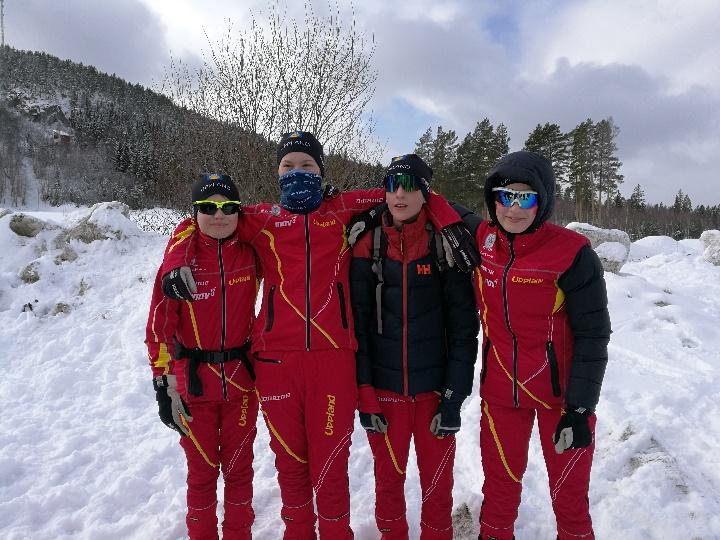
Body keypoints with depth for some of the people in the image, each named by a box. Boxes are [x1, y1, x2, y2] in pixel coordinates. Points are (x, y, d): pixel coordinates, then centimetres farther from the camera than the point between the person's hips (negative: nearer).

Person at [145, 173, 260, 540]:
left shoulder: (250, 255, -2)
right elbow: (159, 328, -5)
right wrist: (163, 385, -7)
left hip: (241, 381, 2)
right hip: (194, 384, -1)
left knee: (238, 468, 14)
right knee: (202, 472, 13)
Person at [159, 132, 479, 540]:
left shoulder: (343, 209, 9)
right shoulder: (263, 218, 11)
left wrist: (449, 221, 1)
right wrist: (177, 262, -5)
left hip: (333, 356, -1)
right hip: (276, 357, 2)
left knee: (330, 464, 4)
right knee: (290, 462, 14)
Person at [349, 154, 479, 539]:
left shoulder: (447, 245, -4)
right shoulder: (368, 247, -1)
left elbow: (464, 325, -4)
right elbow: (357, 322, -1)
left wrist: (454, 396, -8)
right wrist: (364, 394, -5)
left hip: (435, 388, -1)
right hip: (383, 389, 1)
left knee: (437, 482, 11)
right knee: (388, 477, 14)